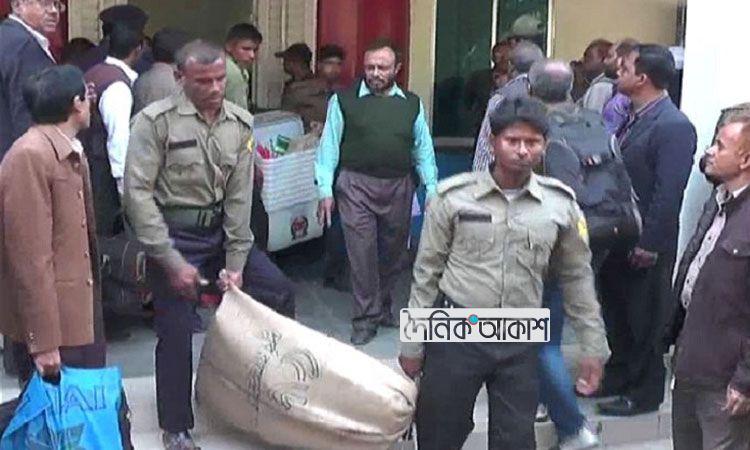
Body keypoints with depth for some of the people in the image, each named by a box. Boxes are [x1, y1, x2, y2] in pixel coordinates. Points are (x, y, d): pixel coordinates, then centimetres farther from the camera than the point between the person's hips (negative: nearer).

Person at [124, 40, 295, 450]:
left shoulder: (240, 123, -1)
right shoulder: (155, 121, -15)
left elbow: (239, 197, 0)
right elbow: (138, 194, -17)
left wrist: (236, 262, -3)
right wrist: (171, 261, -19)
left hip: (221, 230, 5)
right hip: (173, 235, -5)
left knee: (280, 292, 3)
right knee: (176, 333, 0)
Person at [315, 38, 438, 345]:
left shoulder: (412, 104, 9)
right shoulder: (344, 101, 1)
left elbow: (423, 150, 10)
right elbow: (329, 146, 0)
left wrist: (432, 189, 2)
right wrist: (325, 190, -7)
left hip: (399, 188, 3)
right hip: (356, 185, -3)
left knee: (393, 253, 14)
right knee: (362, 253, -4)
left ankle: (383, 307, 33)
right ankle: (366, 319, 4)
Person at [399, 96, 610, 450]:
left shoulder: (561, 204, -2)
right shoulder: (454, 196, -7)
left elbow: (576, 277, 9)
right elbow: (427, 273, 0)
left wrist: (593, 346, 7)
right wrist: (412, 344, 1)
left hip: (520, 341, 1)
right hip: (456, 332, -1)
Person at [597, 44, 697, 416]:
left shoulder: (674, 126, -19)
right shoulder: (634, 117, 7)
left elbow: (668, 194, -22)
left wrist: (648, 245, -20)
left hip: (645, 245, -8)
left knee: (644, 319, 6)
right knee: (616, 312, 18)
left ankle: (645, 391, 20)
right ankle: (619, 374, 35)